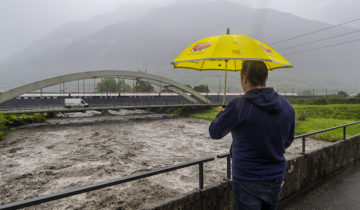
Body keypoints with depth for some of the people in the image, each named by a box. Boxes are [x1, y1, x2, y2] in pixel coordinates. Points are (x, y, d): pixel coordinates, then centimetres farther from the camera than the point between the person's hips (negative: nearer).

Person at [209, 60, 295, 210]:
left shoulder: (239, 106, -22)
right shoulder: (286, 106, -2)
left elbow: (215, 133, -8)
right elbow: (287, 142, 9)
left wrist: (221, 114, 11)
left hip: (248, 180, -6)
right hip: (276, 177, 6)